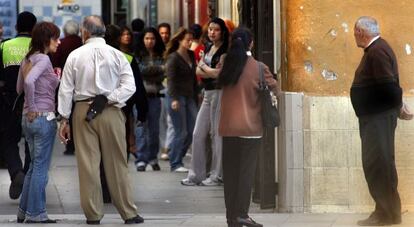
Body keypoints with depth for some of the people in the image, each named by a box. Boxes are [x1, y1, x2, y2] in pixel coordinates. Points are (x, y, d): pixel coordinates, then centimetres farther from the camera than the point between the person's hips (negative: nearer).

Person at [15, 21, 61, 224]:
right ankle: (36, 213, 3)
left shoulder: (27, 60, 12)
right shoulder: (43, 59, -14)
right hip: (43, 117, -8)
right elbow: (29, 81, -30)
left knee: (35, 166, 17)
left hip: (28, 118, 8)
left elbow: (20, 88, 20)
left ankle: (24, 211, 19)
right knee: (41, 167, -1)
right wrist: (33, 107, -19)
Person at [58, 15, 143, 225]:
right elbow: (129, 86, -7)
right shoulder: (116, 55, 1)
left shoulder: (75, 56, 2)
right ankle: (128, 213, 8)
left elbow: (66, 90, 3)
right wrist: (108, 99, -7)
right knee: (117, 163, 5)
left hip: (82, 111, 0)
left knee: (87, 163, 3)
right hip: (111, 112, 0)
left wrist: (64, 119, 7)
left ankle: (93, 214, 5)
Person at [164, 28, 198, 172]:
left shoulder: (191, 55, 12)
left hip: (189, 96, 7)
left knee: (193, 130, 3)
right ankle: (175, 164, 5)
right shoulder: (173, 58, -8)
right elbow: (171, 79, -13)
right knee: (181, 132, -5)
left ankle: (177, 156, 17)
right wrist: (174, 99, -21)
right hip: (177, 97, -7)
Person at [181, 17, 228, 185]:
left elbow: (218, 73, -16)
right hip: (207, 94, 8)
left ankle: (217, 176, 2)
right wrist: (212, 71, -9)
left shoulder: (225, 50, -8)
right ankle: (196, 175, 11)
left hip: (219, 93, -8)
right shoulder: (208, 48, 16)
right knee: (198, 134, 6)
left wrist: (203, 66, -1)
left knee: (217, 133, -4)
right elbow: (198, 71, 10)